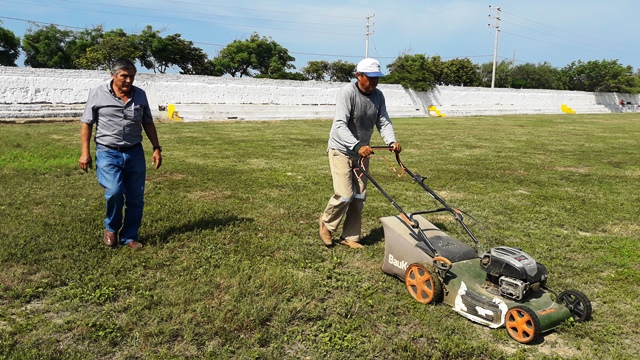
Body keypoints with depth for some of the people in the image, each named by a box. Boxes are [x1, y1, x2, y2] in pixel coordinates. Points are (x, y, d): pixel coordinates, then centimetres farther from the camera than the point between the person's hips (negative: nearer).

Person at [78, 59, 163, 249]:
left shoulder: (140, 95, 6)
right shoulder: (97, 93, -3)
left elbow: (148, 123, 13)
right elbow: (86, 124, 1)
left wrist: (156, 148, 8)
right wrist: (85, 152, -4)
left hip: (135, 153, 3)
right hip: (108, 152, -3)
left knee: (136, 197, 4)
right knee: (114, 192, -19)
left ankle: (129, 237, 20)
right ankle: (111, 228, 9)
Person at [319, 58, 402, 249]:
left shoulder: (378, 96, -2)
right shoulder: (347, 93, -21)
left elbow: (383, 122, -3)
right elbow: (340, 125, -30)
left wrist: (392, 141, -23)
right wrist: (357, 146, -44)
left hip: (362, 151, 6)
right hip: (341, 150, -6)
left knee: (359, 196, 6)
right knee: (345, 194, -12)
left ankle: (350, 237, 19)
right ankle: (326, 223, 17)